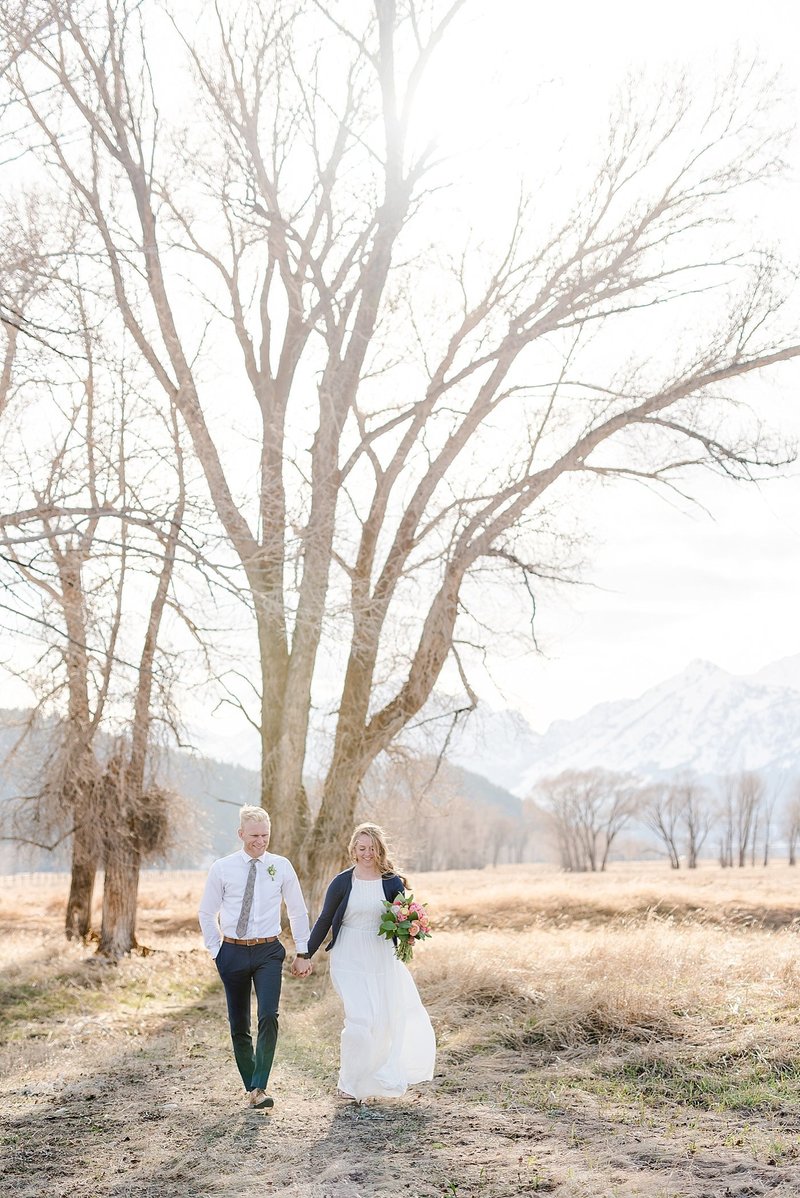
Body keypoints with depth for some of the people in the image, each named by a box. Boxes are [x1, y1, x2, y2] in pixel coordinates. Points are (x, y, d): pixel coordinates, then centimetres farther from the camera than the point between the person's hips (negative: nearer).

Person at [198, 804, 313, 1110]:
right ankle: (250, 1086, 22)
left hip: (268, 952, -1)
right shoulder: (222, 868, -3)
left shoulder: (281, 867, 0)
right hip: (233, 952, 1)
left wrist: (302, 953, 6)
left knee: (269, 1017, -18)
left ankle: (259, 1089, -15)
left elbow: (298, 911, 9)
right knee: (238, 1025, 8)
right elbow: (206, 913, 7)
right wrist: (216, 951, 2)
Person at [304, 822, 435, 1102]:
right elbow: (324, 920, 5)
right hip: (349, 960, -2)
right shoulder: (342, 882, -3)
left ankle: (372, 1080, 30)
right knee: (361, 1020, -13)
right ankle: (350, 1083, 4)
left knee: (384, 1021, 6)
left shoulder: (392, 883, 0)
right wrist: (307, 955, 6)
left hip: (381, 960, 2)